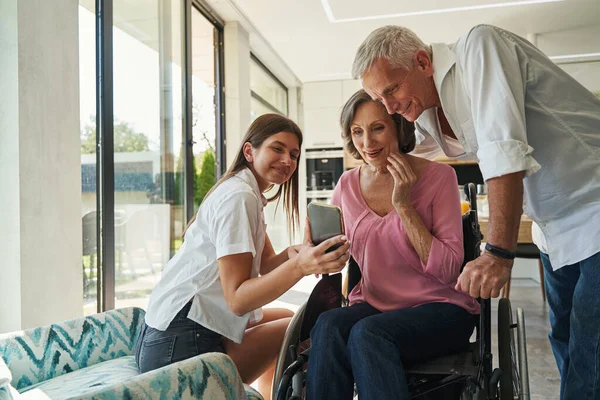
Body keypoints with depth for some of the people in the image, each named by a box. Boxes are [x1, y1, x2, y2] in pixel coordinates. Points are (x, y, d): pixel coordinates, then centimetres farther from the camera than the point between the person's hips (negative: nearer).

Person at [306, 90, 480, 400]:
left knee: (367, 333, -32)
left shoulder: (437, 176, -7)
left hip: (438, 308, -3)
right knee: (328, 325, -29)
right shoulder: (347, 185, 4)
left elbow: (447, 270, -13)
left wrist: (404, 206, -19)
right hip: (373, 306, 3)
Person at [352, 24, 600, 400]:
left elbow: (504, 148, -30)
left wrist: (499, 252, -31)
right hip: (554, 231, 7)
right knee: (565, 344, 16)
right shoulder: (426, 119, 1)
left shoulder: (478, 45, -20)